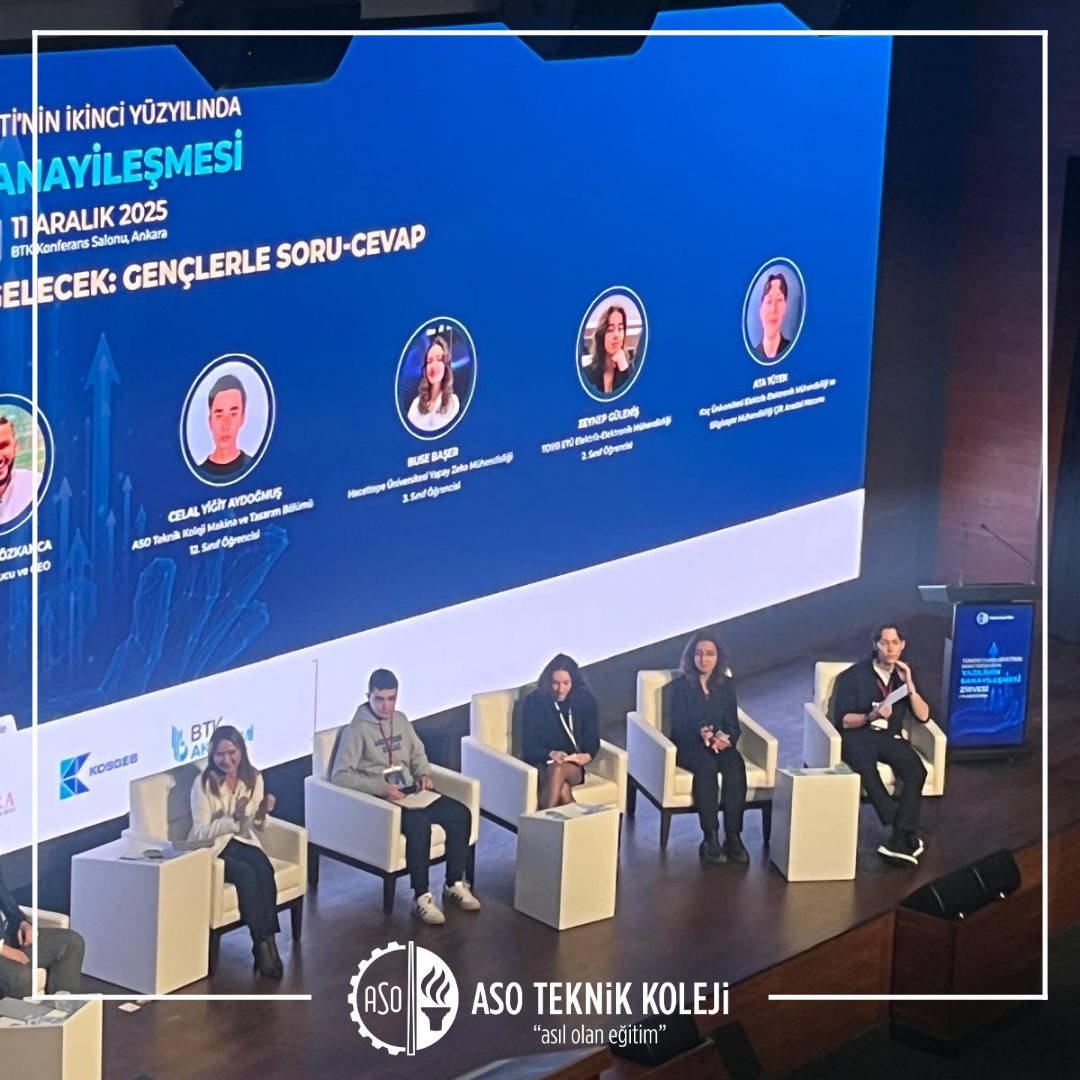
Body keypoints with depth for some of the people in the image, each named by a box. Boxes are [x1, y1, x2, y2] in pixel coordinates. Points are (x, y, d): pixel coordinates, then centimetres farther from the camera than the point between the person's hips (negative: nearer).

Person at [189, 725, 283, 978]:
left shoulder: (253, 778, 0)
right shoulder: (204, 784, -13)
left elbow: (255, 828, 6)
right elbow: (201, 833, -14)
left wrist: (261, 814, -17)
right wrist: (234, 818, -27)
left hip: (242, 841, 4)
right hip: (212, 849, -4)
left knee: (264, 870, -30)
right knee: (246, 874, -32)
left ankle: (268, 940, -27)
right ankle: (262, 943, -25)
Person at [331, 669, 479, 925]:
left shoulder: (401, 720, 12)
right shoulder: (356, 729, -10)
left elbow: (418, 754, 25)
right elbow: (340, 775, -16)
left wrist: (424, 774, 3)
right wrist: (380, 787, -24)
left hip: (409, 792, 7)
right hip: (378, 799, -7)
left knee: (460, 815, -13)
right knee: (419, 825, -35)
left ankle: (454, 884, 0)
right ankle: (421, 897, -25)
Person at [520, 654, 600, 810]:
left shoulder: (586, 700, 2)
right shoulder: (533, 701, -2)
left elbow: (593, 740, 4)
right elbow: (528, 746, -4)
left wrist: (587, 755, -20)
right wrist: (551, 754, -24)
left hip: (573, 766, 1)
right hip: (540, 765, -1)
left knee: (558, 770, -38)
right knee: (562, 789, -37)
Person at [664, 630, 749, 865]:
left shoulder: (726, 685, 13)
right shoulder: (680, 686, 3)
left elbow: (733, 724, 9)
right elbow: (679, 726, -5)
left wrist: (726, 738, -14)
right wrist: (701, 735, -25)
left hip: (720, 745, 3)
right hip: (688, 746, -3)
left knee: (735, 765, -32)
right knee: (706, 766, -37)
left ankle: (733, 837, -34)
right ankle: (710, 839, -37)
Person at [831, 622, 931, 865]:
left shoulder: (904, 675, 10)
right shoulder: (854, 675, -3)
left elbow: (923, 716, 3)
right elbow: (842, 719, -8)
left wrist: (909, 686, -10)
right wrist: (870, 717, -25)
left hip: (890, 737, 4)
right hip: (857, 735, -4)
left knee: (916, 769, -28)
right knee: (867, 768, -38)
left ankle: (900, 839, -31)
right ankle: (906, 835, -31)